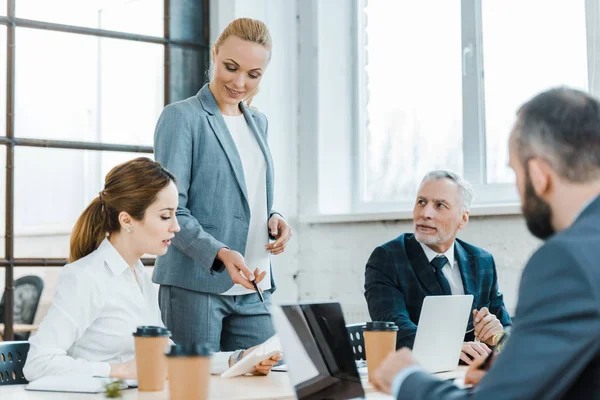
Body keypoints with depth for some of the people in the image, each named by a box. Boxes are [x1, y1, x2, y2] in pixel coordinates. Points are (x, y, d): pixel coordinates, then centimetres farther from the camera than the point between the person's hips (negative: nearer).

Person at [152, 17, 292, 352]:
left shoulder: (258, 122, 16)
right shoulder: (182, 117, -5)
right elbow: (171, 209, -11)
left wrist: (272, 219, 3)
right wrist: (219, 253, -24)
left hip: (252, 289, 6)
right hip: (195, 285, -6)